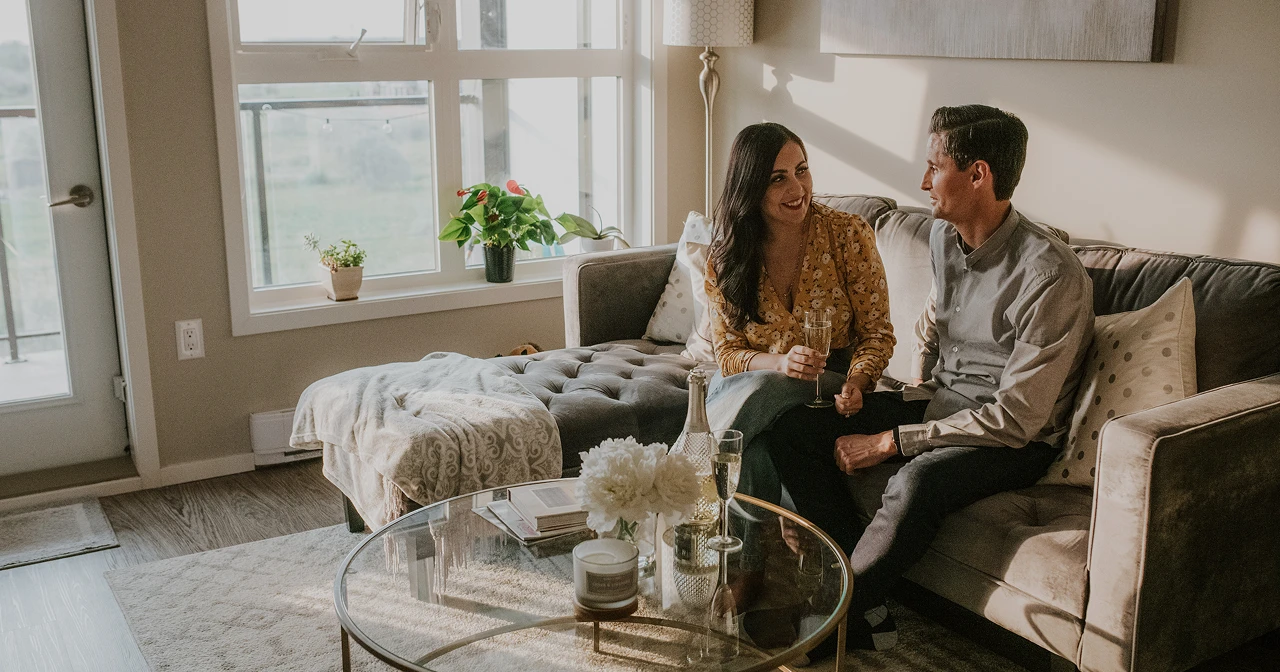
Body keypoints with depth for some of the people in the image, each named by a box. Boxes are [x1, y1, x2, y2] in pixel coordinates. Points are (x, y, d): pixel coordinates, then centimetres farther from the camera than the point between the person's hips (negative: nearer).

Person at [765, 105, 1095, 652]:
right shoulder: (943, 237, 2)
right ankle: (867, 612, -14)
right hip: (938, 402, 8)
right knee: (791, 427, -9)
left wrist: (891, 441, -23)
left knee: (916, 481, -39)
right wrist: (918, 387, 10)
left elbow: (1016, 419, -25)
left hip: (1014, 442, -8)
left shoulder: (1051, 274, -23)